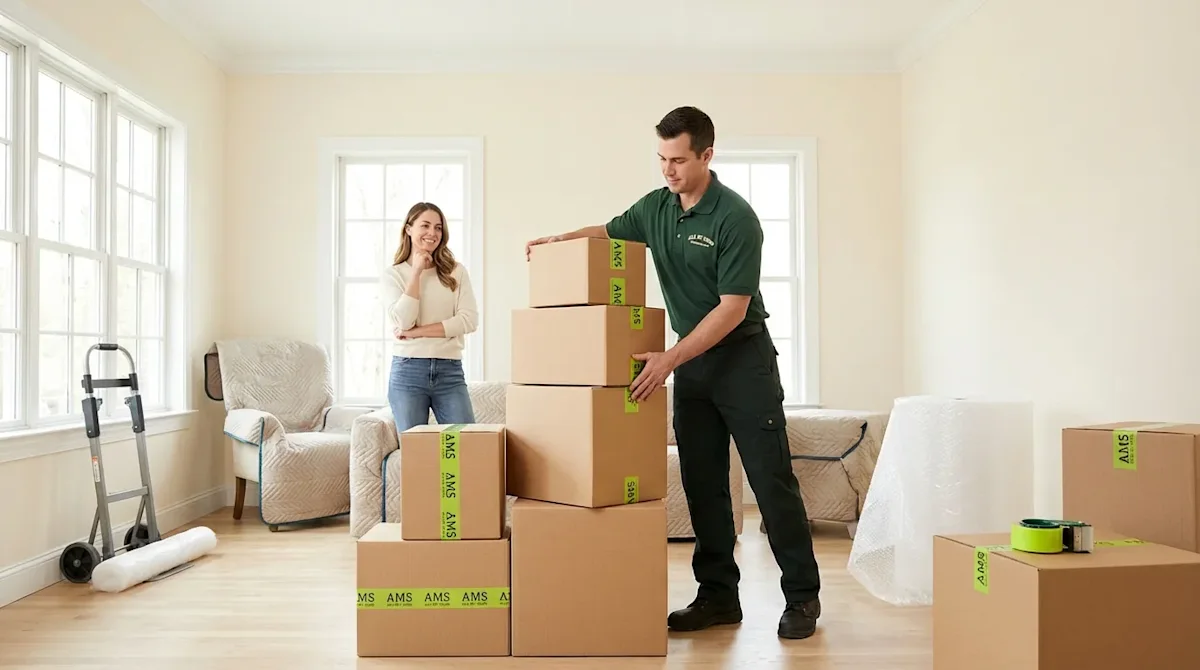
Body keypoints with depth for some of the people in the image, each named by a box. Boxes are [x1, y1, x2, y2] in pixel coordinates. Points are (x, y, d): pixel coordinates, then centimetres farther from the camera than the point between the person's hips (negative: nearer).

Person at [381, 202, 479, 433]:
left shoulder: (456, 271, 7)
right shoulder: (393, 274, 4)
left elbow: (469, 320, -5)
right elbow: (403, 322, -11)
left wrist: (417, 332, -10)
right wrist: (416, 272, -7)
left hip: (450, 371, 1)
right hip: (408, 371, -1)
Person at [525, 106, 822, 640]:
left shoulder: (735, 218, -18)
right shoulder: (656, 207, 2)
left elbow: (732, 309, -22)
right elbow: (610, 231, 20)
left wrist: (668, 359, -26)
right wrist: (557, 240, 1)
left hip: (742, 359, -6)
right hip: (690, 362, 7)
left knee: (770, 479, -2)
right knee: (702, 484, 7)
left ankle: (802, 595, 11)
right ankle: (718, 594, 17)